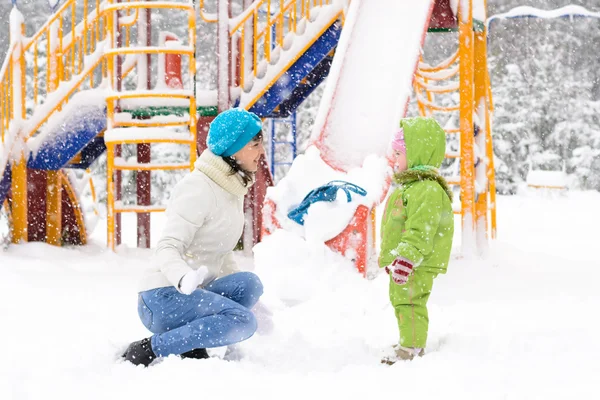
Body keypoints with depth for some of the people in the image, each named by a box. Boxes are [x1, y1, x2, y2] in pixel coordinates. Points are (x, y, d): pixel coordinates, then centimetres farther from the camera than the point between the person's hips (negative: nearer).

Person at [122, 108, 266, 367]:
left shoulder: (234, 190, 13)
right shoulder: (198, 189, -14)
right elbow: (167, 249, -22)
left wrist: (254, 304, 19)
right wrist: (184, 278, -44)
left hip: (189, 296, 8)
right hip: (163, 299, -8)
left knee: (249, 284, -19)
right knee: (242, 321, -29)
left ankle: (191, 350, -11)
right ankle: (146, 351, -19)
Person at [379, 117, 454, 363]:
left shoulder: (428, 190, -20)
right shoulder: (409, 186, 17)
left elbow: (420, 231, -27)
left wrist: (406, 259, -31)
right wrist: (390, 257, 29)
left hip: (417, 264, -11)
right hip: (401, 260, 11)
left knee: (409, 303, -10)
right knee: (400, 300, 19)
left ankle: (412, 348, -5)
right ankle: (410, 341, 31)